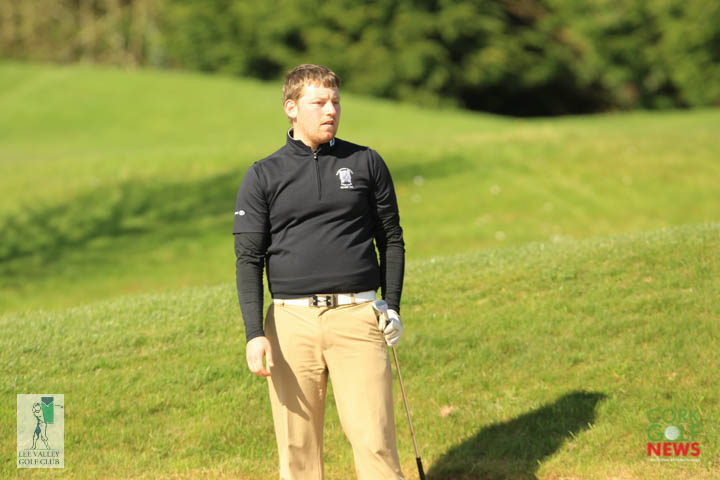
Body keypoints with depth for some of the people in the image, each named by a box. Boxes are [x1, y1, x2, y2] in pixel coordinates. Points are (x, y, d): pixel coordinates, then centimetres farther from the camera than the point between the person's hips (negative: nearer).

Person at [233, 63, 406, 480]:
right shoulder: (263, 176, 6)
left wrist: (393, 306, 7)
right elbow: (248, 259, 4)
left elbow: (391, 239, 16)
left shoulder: (367, 164, 10)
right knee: (298, 446, 3)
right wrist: (254, 334, -6)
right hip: (291, 321, 0)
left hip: (357, 319, 0)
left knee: (375, 440, -8)